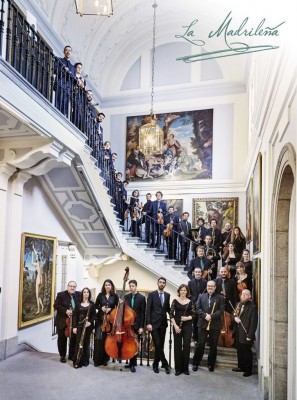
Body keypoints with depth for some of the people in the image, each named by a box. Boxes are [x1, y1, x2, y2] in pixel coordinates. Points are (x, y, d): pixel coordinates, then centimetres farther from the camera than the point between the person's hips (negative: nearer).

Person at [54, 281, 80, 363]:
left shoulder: (79, 295, 2)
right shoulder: (61, 294, -6)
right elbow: (56, 306, -10)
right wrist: (65, 311, -21)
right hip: (62, 321, -2)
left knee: (74, 339, 6)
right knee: (62, 339, 8)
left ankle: (72, 355, 21)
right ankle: (62, 356, 22)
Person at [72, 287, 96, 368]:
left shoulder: (92, 304, 4)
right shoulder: (78, 303, 5)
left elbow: (94, 315, 3)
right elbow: (75, 315, 3)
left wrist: (90, 322, -14)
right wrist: (74, 326, -4)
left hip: (88, 326, 0)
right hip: (79, 325, 0)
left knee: (86, 343, 5)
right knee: (78, 342, -5)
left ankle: (85, 360, 15)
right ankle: (77, 361, 0)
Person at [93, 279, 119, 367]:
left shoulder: (115, 296, 1)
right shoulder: (100, 295, 3)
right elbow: (96, 305, 8)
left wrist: (110, 309, -13)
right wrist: (101, 308, -10)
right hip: (100, 319, 0)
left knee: (107, 339, 3)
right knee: (98, 338, -4)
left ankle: (105, 359, 16)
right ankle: (97, 359, 6)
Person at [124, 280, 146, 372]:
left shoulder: (141, 297, -4)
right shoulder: (126, 297, 6)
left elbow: (143, 313, -6)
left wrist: (141, 327, -9)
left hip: (136, 325, -3)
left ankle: (133, 364, 12)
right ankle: (132, 362, 21)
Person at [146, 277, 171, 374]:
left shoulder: (167, 295, 8)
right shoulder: (152, 294, -4)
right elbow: (148, 310, -6)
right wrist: (148, 323, -13)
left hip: (163, 323, 4)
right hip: (154, 323, -4)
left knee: (160, 345, 7)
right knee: (157, 345, -7)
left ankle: (155, 364, 20)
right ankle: (165, 364, 5)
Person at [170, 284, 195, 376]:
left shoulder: (190, 302, 4)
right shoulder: (175, 301, 1)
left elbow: (194, 314, 5)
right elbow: (171, 314, -2)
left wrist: (188, 318, -14)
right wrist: (175, 326, -11)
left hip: (187, 326, 1)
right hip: (177, 325, -1)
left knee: (187, 346, 2)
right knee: (177, 346, 2)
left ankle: (185, 368, 14)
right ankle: (178, 368, 12)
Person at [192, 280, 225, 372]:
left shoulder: (220, 298, 2)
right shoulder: (201, 296, 11)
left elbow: (221, 310, -7)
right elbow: (197, 308, 3)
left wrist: (211, 316, -18)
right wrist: (205, 315, -13)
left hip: (215, 325, -1)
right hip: (203, 324, 1)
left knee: (213, 346, 7)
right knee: (200, 344, 2)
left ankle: (211, 364, 21)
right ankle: (196, 363, 15)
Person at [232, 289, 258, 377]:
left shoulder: (252, 307, -14)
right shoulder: (238, 305, 9)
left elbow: (254, 322, -16)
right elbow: (234, 314, 21)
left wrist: (250, 335, -18)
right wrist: (235, 317, -4)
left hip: (246, 334, -7)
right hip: (238, 333, 7)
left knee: (247, 352, 4)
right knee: (239, 351, 16)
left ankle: (248, 370, 18)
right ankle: (241, 367, 32)